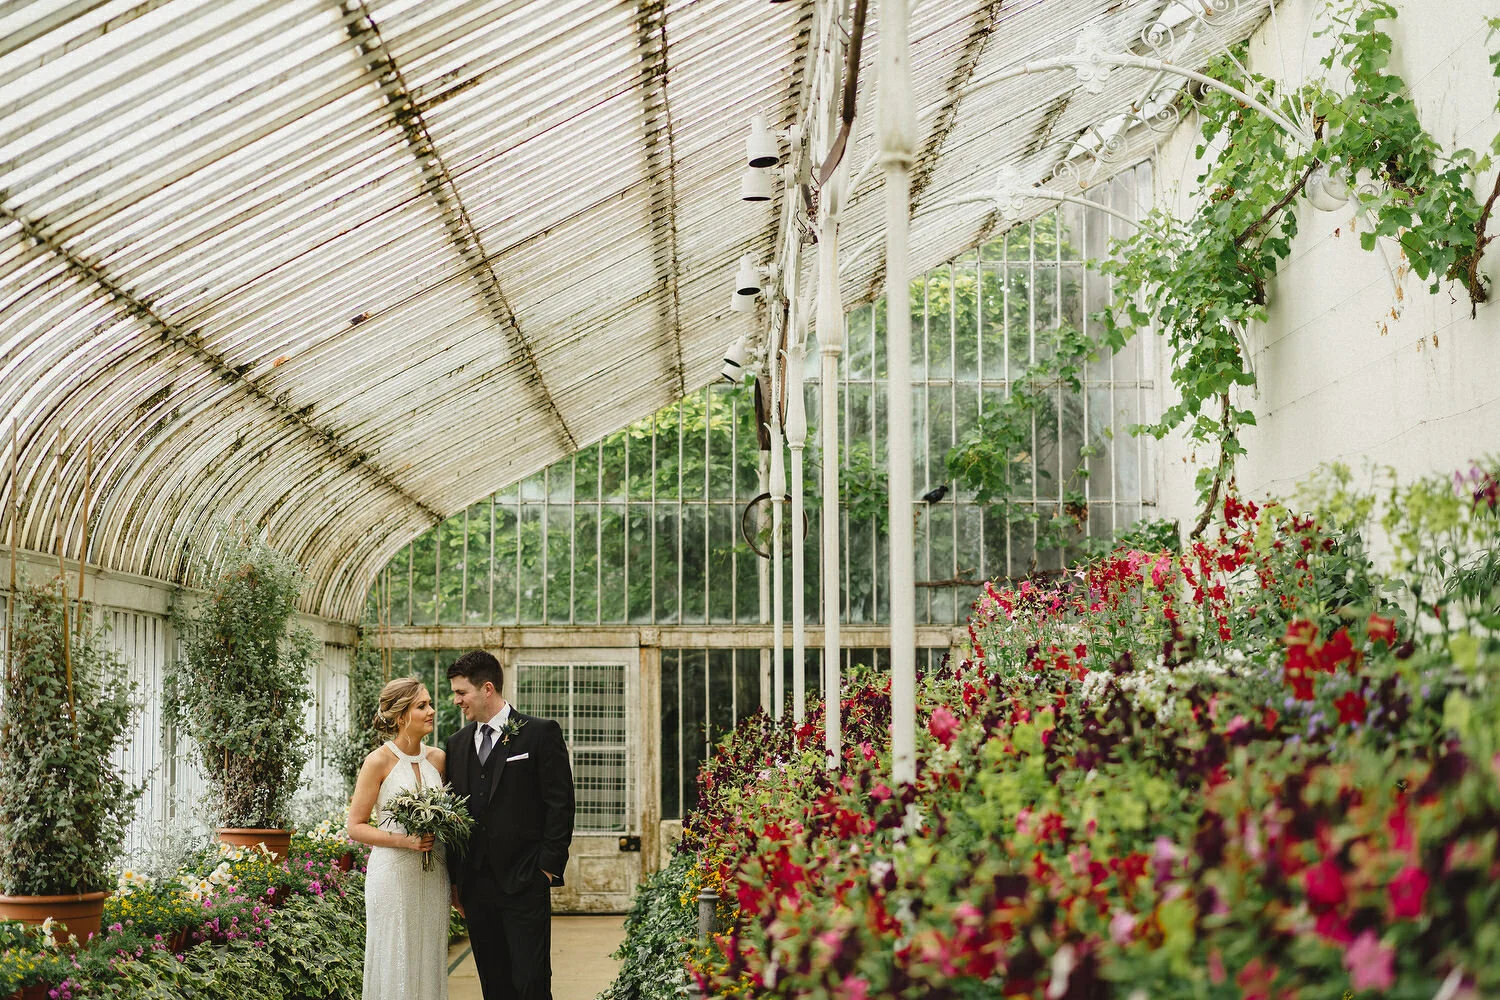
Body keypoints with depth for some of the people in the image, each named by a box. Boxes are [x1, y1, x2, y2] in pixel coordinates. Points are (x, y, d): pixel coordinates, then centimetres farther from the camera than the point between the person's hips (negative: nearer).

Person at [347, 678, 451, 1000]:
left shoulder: (437, 758, 8)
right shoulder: (379, 762, -7)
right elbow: (355, 828, -6)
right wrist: (404, 840, -18)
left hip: (433, 876, 5)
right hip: (394, 874, -5)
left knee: (429, 964, 6)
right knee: (395, 968, -1)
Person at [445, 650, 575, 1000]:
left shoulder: (541, 733, -2)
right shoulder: (457, 743, 13)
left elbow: (560, 804, -4)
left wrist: (548, 867, -9)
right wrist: (455, 879, 9)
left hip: (525, 883, -5)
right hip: (476, 886, 5)